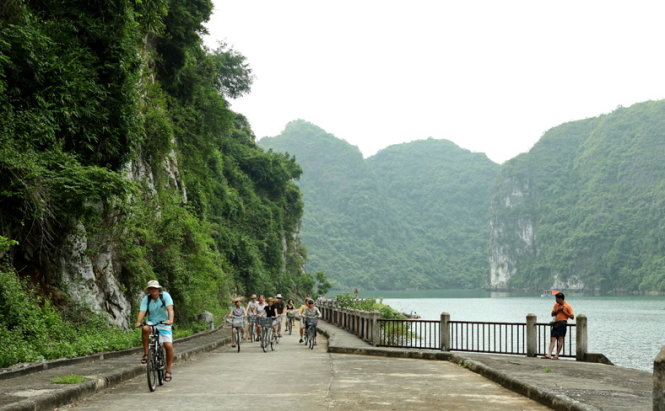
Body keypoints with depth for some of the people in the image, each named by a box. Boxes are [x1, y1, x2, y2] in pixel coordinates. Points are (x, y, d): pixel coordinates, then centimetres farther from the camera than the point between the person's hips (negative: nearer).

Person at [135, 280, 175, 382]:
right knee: (145, 329, -35)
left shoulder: (165, 295, -11)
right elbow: (142, 311, -18)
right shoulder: (146, 299, -6)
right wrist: (138, 322, -37)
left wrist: (170, 320, -41)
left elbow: (170, 309, -23)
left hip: (164, 325, -1)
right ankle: (146, 354, -20)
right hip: (151, 323, 1)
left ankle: (168, 371, 5)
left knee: (169, 346, -13)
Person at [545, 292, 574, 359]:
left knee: (560, 339, -9)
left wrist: (564, 311, -9)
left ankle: (557, 355, -9)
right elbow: (552, 314, 12)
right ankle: (549, 354, -9)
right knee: (552, 339, -3)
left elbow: (572, 317, -2)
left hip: (562, 323, -6)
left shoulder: (567, 306, -1)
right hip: (555, 323, 6)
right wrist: (558, 310, -4)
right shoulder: (556, 305, 16)